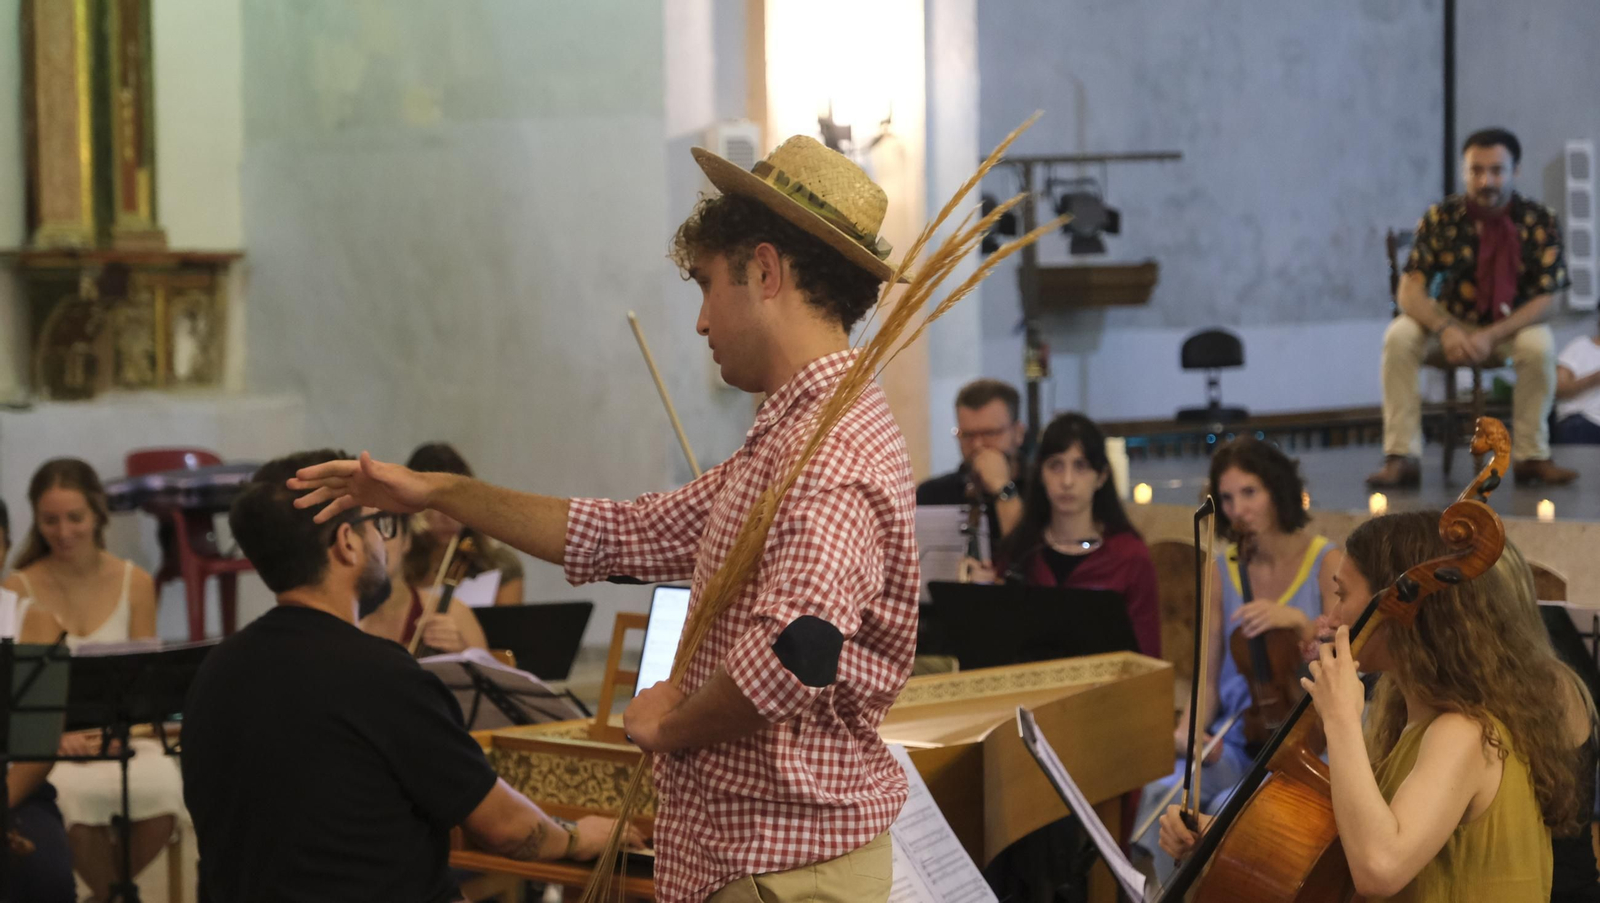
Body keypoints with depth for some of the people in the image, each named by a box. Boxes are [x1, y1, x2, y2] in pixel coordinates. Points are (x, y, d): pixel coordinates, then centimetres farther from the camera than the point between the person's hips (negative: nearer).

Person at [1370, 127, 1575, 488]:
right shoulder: (1441, 217, -11)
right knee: (1399, 336, -28)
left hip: (1511, 324, -1)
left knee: (1539, 346, -34)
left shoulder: (1539, 221, -13)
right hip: (1450, 320, 1)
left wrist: (1491, 336, -31)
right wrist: (1445, 331, -35)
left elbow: (1544, 300, -16)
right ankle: (1401, 456, -28)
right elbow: (1410, 291, -15)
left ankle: (1531, 456, -19)